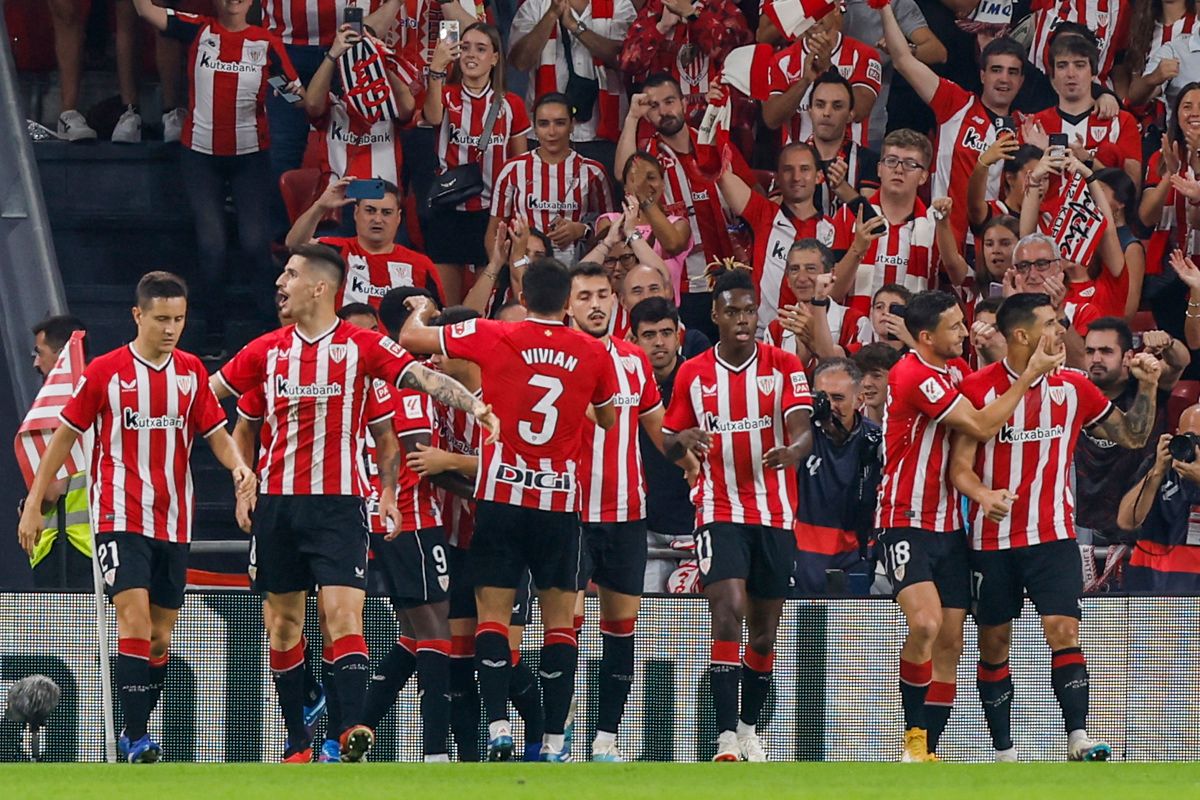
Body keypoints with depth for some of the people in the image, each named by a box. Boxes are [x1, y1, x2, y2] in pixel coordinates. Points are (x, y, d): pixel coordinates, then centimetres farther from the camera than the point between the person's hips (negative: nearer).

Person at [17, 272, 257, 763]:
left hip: (173, 523, 5)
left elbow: (216, 432, 11)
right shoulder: (105, 372, -4)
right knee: (134, 618, -19)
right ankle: (136, 739, -18)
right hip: (120, 516, -5)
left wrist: (237, 464, -12)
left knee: (161, 635, 8)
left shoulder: (191, 372, 7)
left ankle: (137, 734, 21)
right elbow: (65, 435, 3)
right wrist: (33, 505, 3)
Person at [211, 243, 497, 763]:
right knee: (284, 622, 7)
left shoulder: (363, 346, -2)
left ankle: (353, 729, -26)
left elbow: (422, 378, -12)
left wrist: (473, 404, -28)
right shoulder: (266, 350, 10)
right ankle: (298, 743, 14)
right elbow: (208, 392, 20)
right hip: (276, 501, 4)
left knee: (344, 613, -16)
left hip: (337, 501, -4)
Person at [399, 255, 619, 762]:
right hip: (561, 498, 1)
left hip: (502, 493, -1)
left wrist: (421, 310, 26)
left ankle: (498, 726, -14)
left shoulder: (493, 337, -4)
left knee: (492, 614, 1)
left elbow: (411, 337, 4)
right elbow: (608, 418, 17)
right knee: (559, 618, 6)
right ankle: (554, 739, 2)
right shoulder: (594, 353, 0)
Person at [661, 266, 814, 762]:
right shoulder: (693, 374, 4)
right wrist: (684, 440, -14)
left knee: (764, 629, 10)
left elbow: (802, 430, -12)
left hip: (775, 514, 1)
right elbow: (669, 447, 11)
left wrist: (792, 451, -36)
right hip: (719, 511, -1)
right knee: (728, 610, -20)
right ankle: (727, 738, -24)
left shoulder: (784, 367, 0)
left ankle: (749, 729, 30)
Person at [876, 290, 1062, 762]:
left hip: (950, 525, 8)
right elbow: (982, 426, -20)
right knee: (926, 622, -26)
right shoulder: (913, 376, -18)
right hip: (907, 523, -8)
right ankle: (914, 736, -13)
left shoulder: (956, 368, 9)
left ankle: (926, 753, 9)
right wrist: (1030, 376, -15)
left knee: (949, 644, 4)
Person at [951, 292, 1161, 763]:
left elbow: (1132, 437, 14)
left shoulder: (1073, 387, 4)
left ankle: (1079, 744, -23)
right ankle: (1003, 754, 13)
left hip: (1053, 535, 1)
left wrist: (1147, 388, -1)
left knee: (1064, 631, -15)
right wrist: (984, 495, -28)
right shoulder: (978, 388, -5)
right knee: (994, 644, 5)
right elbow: (960, 466, -7)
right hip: (992, 539, -1)